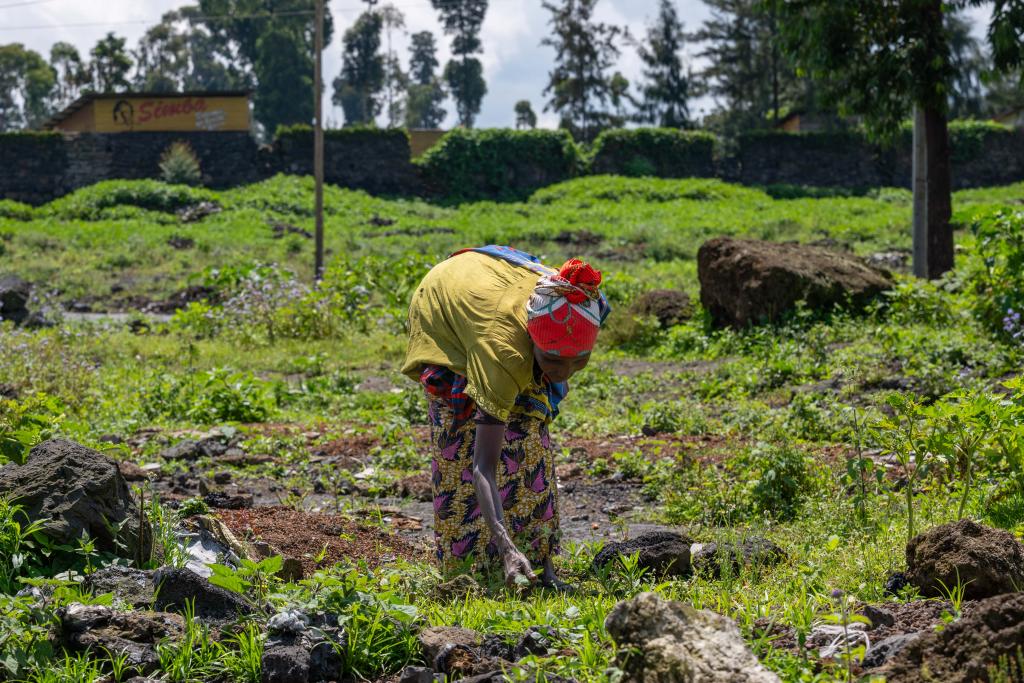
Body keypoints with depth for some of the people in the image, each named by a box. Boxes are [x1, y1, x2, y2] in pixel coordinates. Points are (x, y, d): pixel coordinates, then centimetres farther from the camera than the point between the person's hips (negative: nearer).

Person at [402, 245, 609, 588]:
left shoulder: (582, 304, -36)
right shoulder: (505, 350, -48)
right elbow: (483, 466, -49)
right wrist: (506, 548, -60)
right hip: (441, 308, -5)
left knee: (529, 439, -3)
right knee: (460, 446, -12)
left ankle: (541, 564, 0)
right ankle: (463, 570, -5)